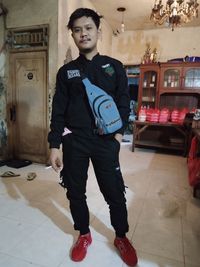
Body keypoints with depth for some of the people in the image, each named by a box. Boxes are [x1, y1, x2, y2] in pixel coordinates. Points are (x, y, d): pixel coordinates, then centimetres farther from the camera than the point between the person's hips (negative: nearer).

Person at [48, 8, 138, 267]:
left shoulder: (114, 66, 7)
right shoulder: (66, 71, 7)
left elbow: (123, 102, 6)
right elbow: (58, 110, 4)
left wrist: (118, 132, -7)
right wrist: (54, 145, -2)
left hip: (106, 140, -1)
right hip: (74, 141, 2)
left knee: (115, 192, 5)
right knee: (75, 191, 11)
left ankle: (121, 237, 32)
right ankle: (84, 235, 36)